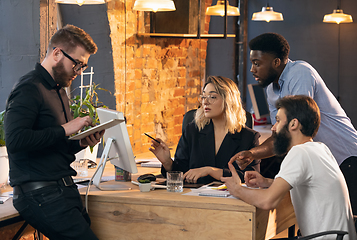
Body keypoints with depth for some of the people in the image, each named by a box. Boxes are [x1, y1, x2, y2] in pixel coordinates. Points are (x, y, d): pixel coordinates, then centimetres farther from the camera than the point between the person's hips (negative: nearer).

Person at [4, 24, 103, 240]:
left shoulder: (59, 91, 22)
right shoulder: (29, 88, -9)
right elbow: (15, 139, -23)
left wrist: (81, 143, 9)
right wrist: (64, 130, -17)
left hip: (64, 189, 10)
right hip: (40, 194, -10)